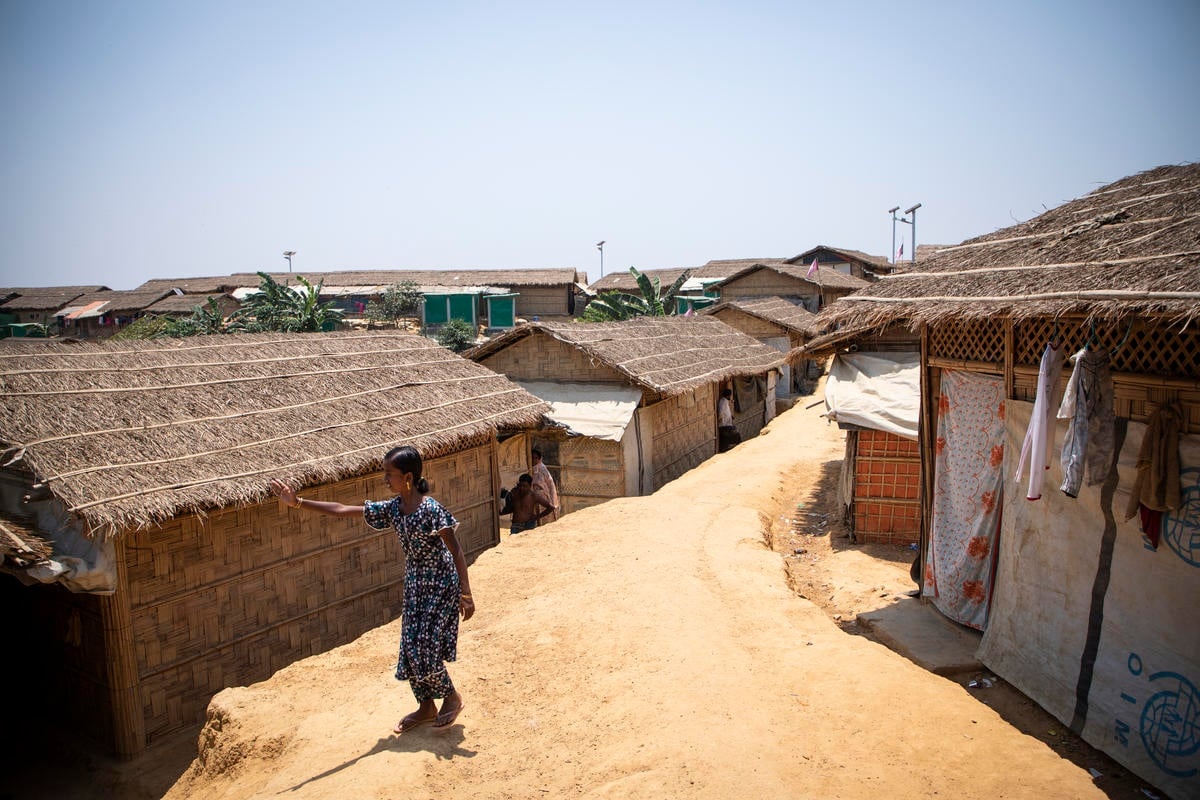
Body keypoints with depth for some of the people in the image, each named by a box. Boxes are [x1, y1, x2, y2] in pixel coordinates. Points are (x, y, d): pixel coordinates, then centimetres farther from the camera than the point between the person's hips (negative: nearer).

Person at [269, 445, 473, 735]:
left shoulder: (431, 509, -22)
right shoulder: (392, 508, -2)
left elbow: (456, 552, -21)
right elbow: (343, 510, 1)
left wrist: (466, 594, -23)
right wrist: (298, 502, -3)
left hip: (440, 586, -7)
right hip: (415, 585, 7)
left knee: (424, 648, -7)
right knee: (411, 649, 10)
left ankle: (452, 697, 17)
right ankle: (426, 707, 28)